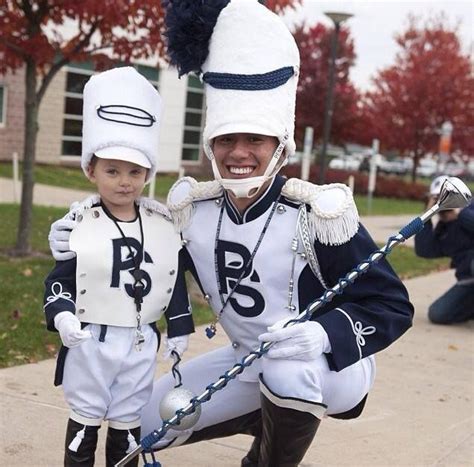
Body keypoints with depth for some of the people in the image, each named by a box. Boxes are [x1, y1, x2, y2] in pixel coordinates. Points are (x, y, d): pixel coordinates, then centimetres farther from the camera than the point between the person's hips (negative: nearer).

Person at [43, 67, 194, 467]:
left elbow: (176, 281, 7)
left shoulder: (165, 225, 0)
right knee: (84, 422, 12)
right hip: (89, 340, -2)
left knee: (127, 425, 14)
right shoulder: (80, 223, -8)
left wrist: (179, 329, 7)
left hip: (140, 343, 2)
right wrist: (62, 315, -21)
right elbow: (59, 279, -4)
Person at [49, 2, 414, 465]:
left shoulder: (318, 215, -26)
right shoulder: (192, 210, -11)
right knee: (145, 425, 4)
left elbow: (392, 305, -22)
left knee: (288, 373, -40)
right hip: (247, 361, 6)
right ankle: (273, 420, 22)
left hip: (331, 365, -5)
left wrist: (324, 334, -41)